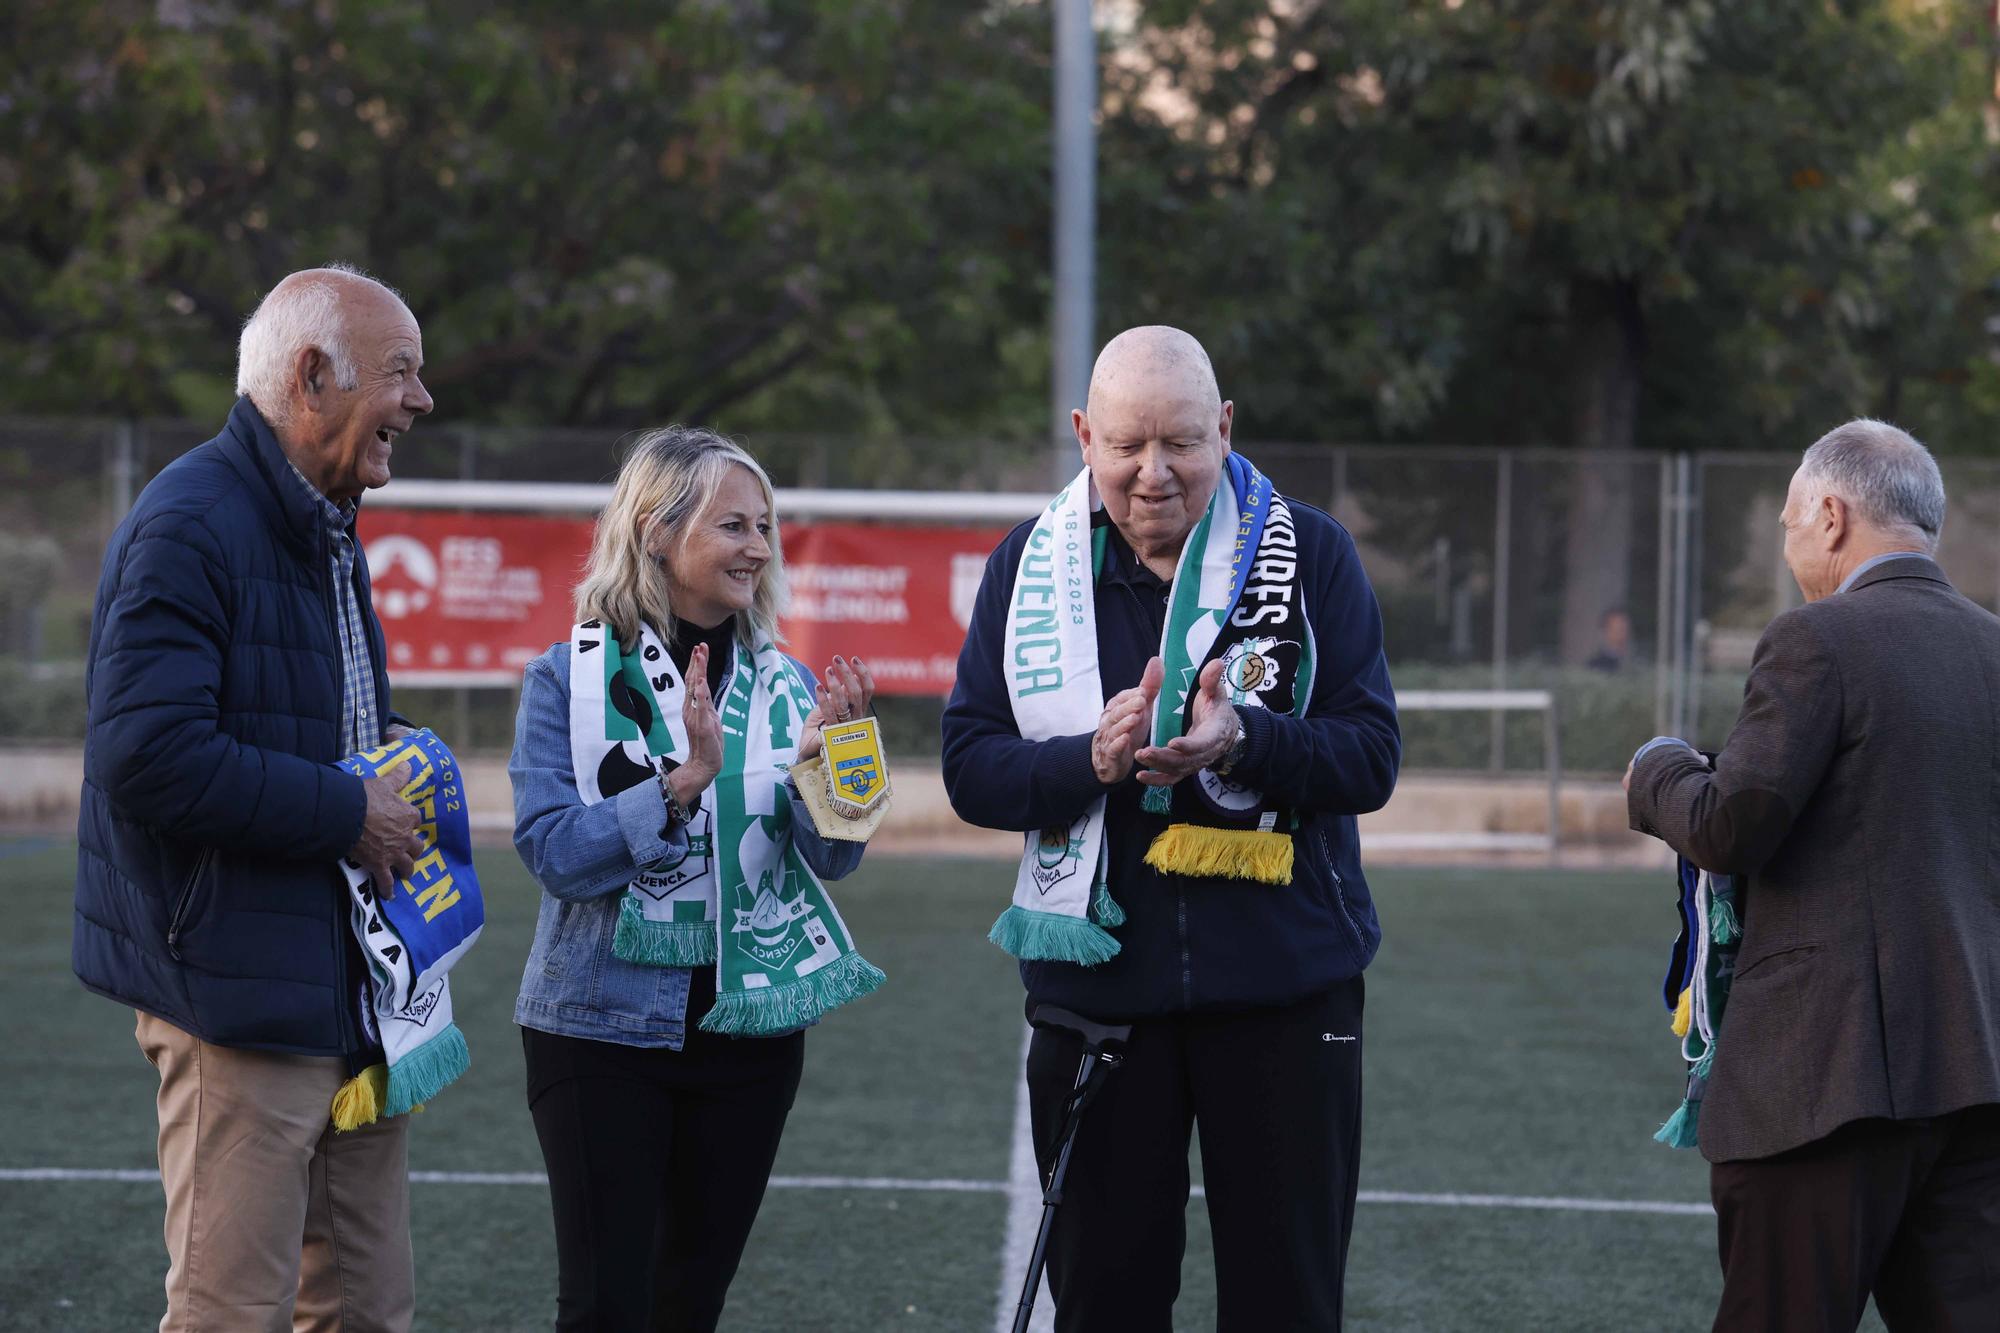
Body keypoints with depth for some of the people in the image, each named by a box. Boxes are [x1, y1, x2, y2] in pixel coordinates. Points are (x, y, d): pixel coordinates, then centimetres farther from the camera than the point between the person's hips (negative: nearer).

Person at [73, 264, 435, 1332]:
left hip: (353, 992, 10)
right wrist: (348, 812, -16)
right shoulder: (189, 524, -15)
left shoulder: (328, 533, 18)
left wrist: (401, 774, 9)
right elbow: (146, 756, -25)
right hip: (244, 992, -9)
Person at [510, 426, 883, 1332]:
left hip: (749, 1029, 4)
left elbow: (833, 858, -4)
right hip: (605, 1023, -4)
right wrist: (684, 782, -28)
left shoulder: (784, 686, 5)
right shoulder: (571, 680, -6)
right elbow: (551, 851, -17)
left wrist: (820, 761, -24)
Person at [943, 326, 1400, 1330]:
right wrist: (1093, 759, -19)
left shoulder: (1309, 552, -2)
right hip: (1096, 984, 1)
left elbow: (1372, 757, -7)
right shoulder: (1028, 566, 3)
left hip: (1283, 987, -1)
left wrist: (1239, 741, -25)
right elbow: (970, 768, 0)